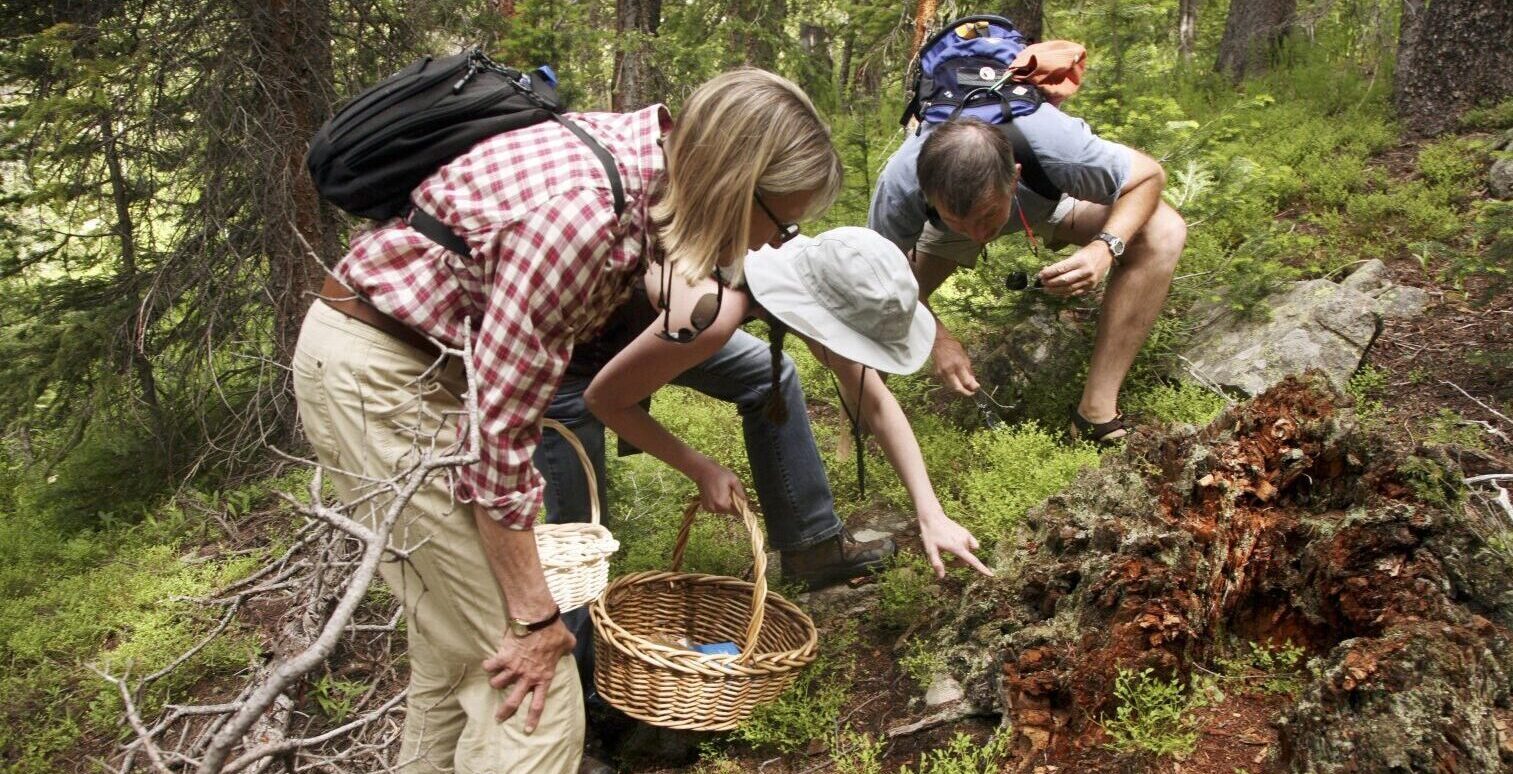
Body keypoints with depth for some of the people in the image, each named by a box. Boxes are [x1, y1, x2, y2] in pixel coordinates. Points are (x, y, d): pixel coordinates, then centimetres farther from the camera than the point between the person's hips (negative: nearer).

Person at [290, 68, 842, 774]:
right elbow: (496, 427, -25)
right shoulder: (582, 211, -31)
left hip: (435, 357, 9)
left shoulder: (641, 153, -4)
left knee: (454, 648, 20)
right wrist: (535, 617, -17)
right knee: (531, 686, -5)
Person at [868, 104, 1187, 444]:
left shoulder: (1054, 144, -44)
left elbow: (1150, 175, -27)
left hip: (1046, 199, 0)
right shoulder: (899, 185, -41)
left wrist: (1106, 247, -44)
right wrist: (937, 339, -35)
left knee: (1165, 232, -25)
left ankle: (1097, 411, -22)